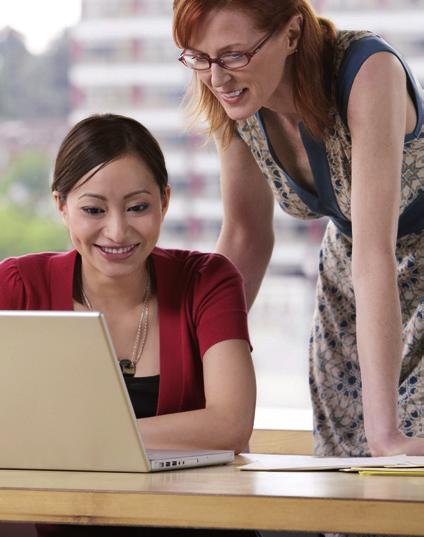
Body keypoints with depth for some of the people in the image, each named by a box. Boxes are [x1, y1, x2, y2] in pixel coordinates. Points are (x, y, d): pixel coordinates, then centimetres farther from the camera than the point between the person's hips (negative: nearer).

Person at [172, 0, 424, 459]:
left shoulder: (368, 70, -33)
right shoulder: (235, 96, -16)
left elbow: (375, 249, -39)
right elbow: (245, 239, -3)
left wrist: (383, 428, -43)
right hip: (344, 270, 5)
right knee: (341, 456, 0)